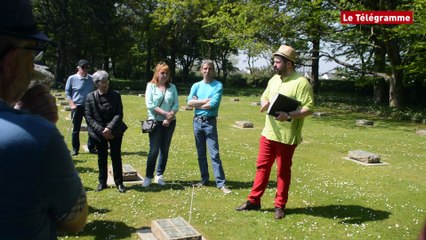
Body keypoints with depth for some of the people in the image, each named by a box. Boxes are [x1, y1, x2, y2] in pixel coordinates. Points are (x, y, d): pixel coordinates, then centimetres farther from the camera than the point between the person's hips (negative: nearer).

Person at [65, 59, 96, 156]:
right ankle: (75, 149, 16)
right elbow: (67, 92, 1)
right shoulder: (72, 78, -3)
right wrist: (72, 104, -9)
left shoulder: (91, 78, 6)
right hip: (77, 107, -2)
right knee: (76, 129, 5)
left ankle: (91, 147, 15)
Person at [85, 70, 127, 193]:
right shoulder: (90, 97, -4)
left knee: (116, 157, 6)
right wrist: (101, 130, -15)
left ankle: (119, 183, 17)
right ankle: (102, 182, 23)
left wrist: (110, 129, -19)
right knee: (102, 158, 11)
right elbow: (89, 117, -7)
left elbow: (119, 114, -7)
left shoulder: (116, 95, -3)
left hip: (114, 132, 0)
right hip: (99, 133, 0)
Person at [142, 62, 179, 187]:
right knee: (154, 150, -6)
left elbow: (176, 105, 2)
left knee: (165, 150, 7)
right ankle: (148, 176, 4)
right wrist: (165, 113, -14)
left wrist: (169, 117, -13)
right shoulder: (151, 86, -1)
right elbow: (150, 105, -10)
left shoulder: (172, 87, 7)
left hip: (169, 123, 3)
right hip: (155, 122, -3)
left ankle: (159, 175, 18)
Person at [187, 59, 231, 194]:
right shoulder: (196, 85, 8)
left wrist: (197, 104, -4)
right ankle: (204, 179, 22)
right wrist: (205, 101, -11)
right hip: (197, 121, 5)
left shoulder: (218, 86, -4)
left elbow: (213, 104, -15)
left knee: (214, 154, -7)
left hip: (210, 122, -4)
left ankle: (221, 183, -5)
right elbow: (189, 102, -4)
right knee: (201, 153, 12)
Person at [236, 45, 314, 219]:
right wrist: (264, 104, -4)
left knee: (283, 171, 6)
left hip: (287, 136, -7)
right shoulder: (274, 79, 10)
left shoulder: (301, 83, -14)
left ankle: (280, 206, 20)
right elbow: (264, 97, 21)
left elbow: (308, 109, -18)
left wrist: (289, 115, -32)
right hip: (268, 132, 7)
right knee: (262, 166, 12)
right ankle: (254, 201, 23)